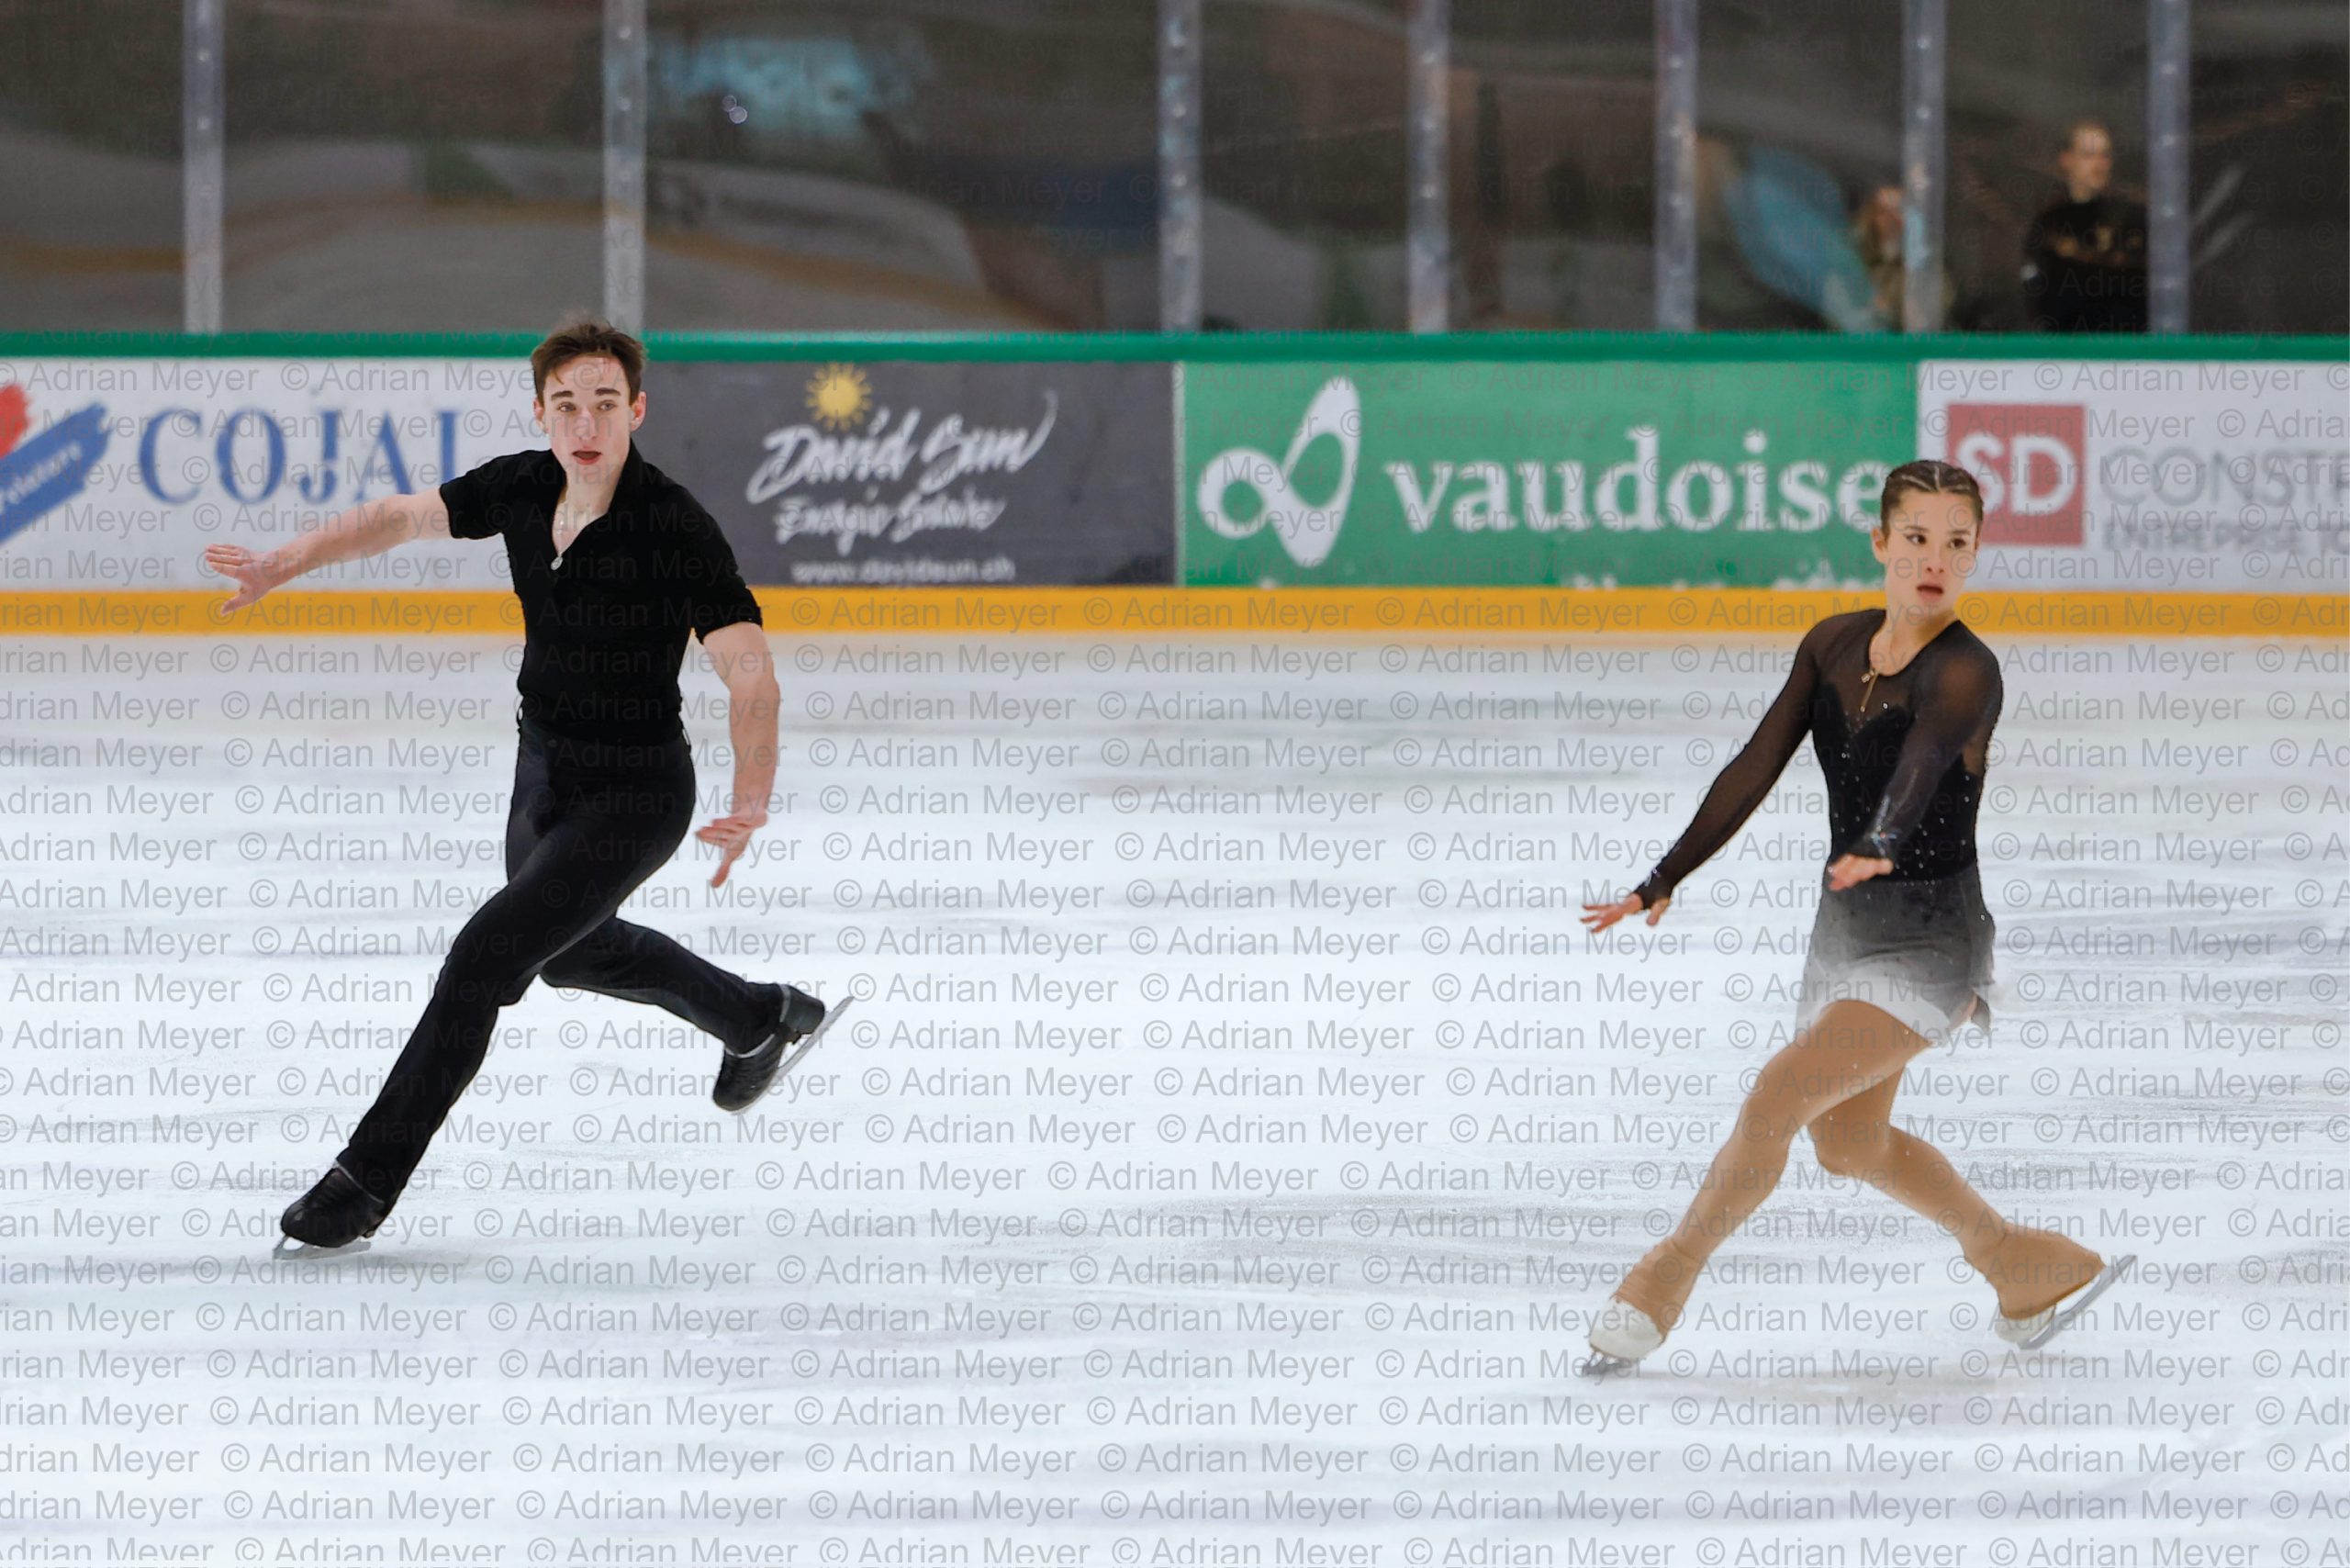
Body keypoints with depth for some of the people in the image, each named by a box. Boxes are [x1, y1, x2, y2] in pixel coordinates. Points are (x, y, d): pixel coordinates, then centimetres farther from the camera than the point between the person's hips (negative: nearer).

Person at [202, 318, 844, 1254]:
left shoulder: (673, 529, -28)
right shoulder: (524, 489, -9)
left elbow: (750, 673, -34)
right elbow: (404, 516, 6)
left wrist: (750, 801, -46)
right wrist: (283, 565, -5)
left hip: (632, 796, -8)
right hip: (544, 767, 8)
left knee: (483, 958, -15)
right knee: (571, 950, 30)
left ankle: (366, 1184, -5)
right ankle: (762, 1022, 54)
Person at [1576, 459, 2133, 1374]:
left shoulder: (1964, 672, -21)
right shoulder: (1834, 646, 0)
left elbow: (1925, 758, -41)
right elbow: (1757, 769, 3)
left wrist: (1882, 844, -61)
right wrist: (1663, 884, 0)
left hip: (1927, 942, -8)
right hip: (1846, 930, 8)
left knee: (1777, 1097, -19)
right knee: (1849, 1144, 21)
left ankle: (1662, 1282, -1)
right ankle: (2033, 1270, 38)